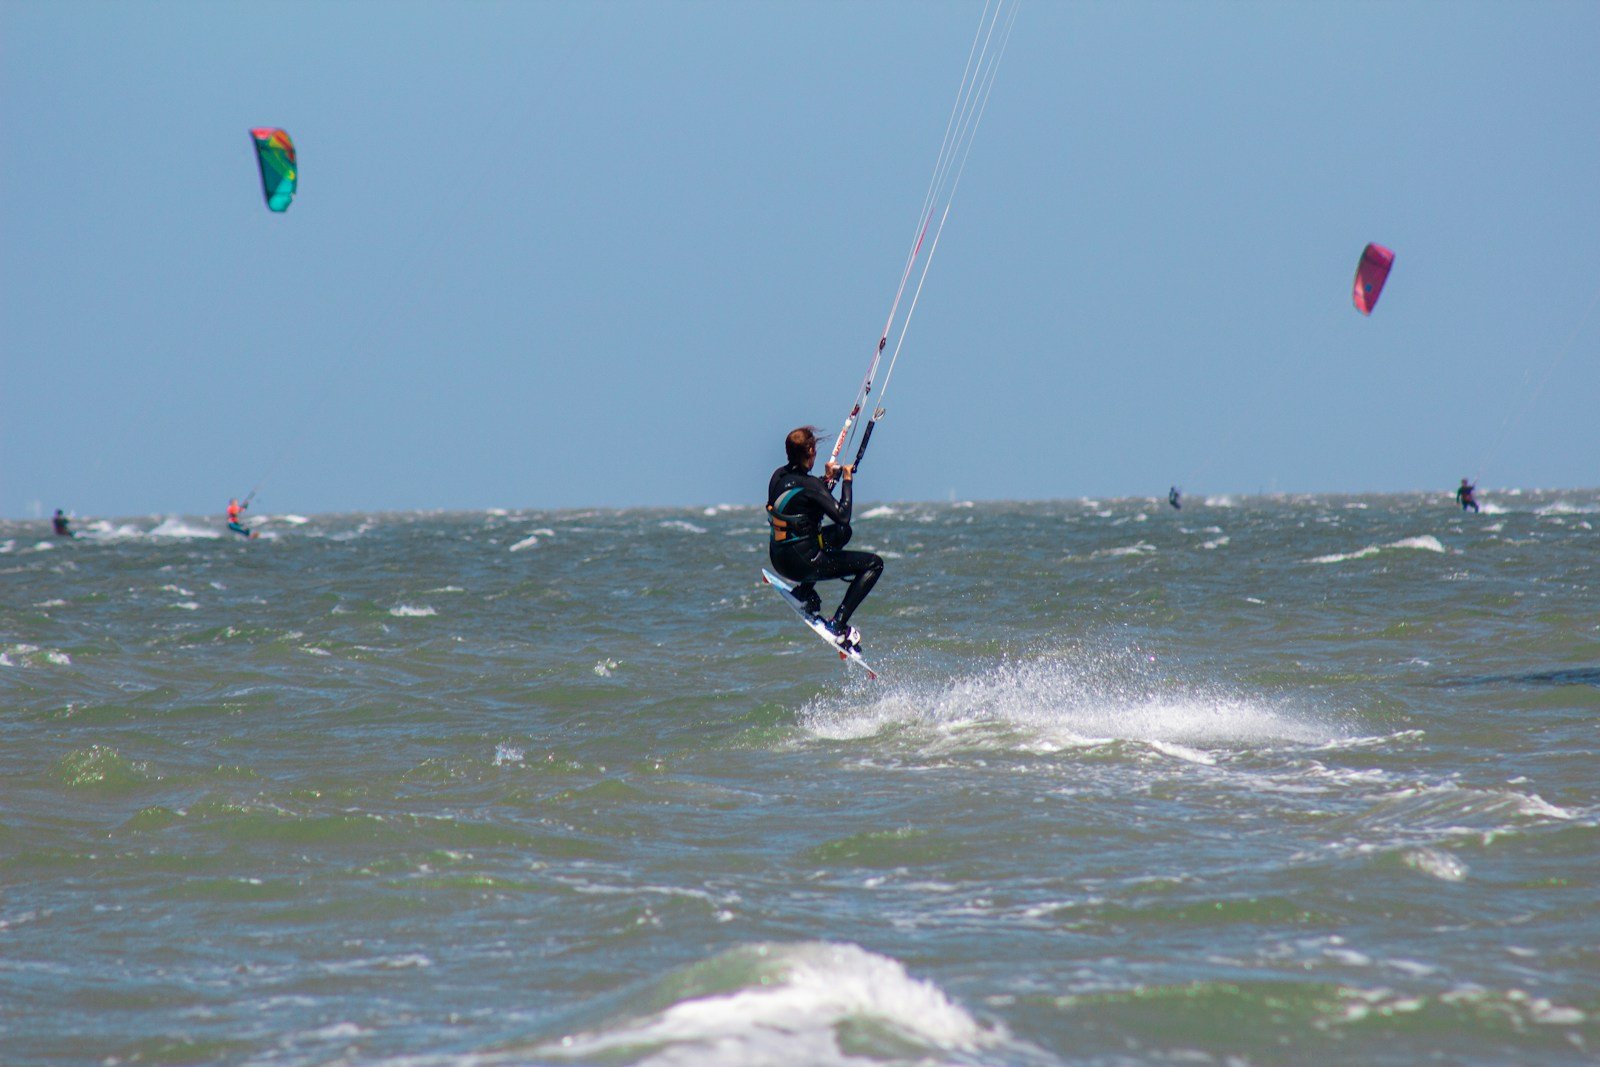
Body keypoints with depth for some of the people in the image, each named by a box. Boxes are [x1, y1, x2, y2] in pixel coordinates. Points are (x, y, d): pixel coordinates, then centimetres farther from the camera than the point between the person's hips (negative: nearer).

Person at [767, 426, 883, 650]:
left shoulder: (779, 476, 3)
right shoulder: (807, 484, -22)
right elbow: (843, 516, -24)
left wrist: (827, 480, 16)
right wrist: (847, 481, -13)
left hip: (778, 559, 8)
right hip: (802, 563, -8)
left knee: (842, 533, 31)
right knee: (874, 564, 0)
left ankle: (806, 591, 20)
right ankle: (838, 624, -9)